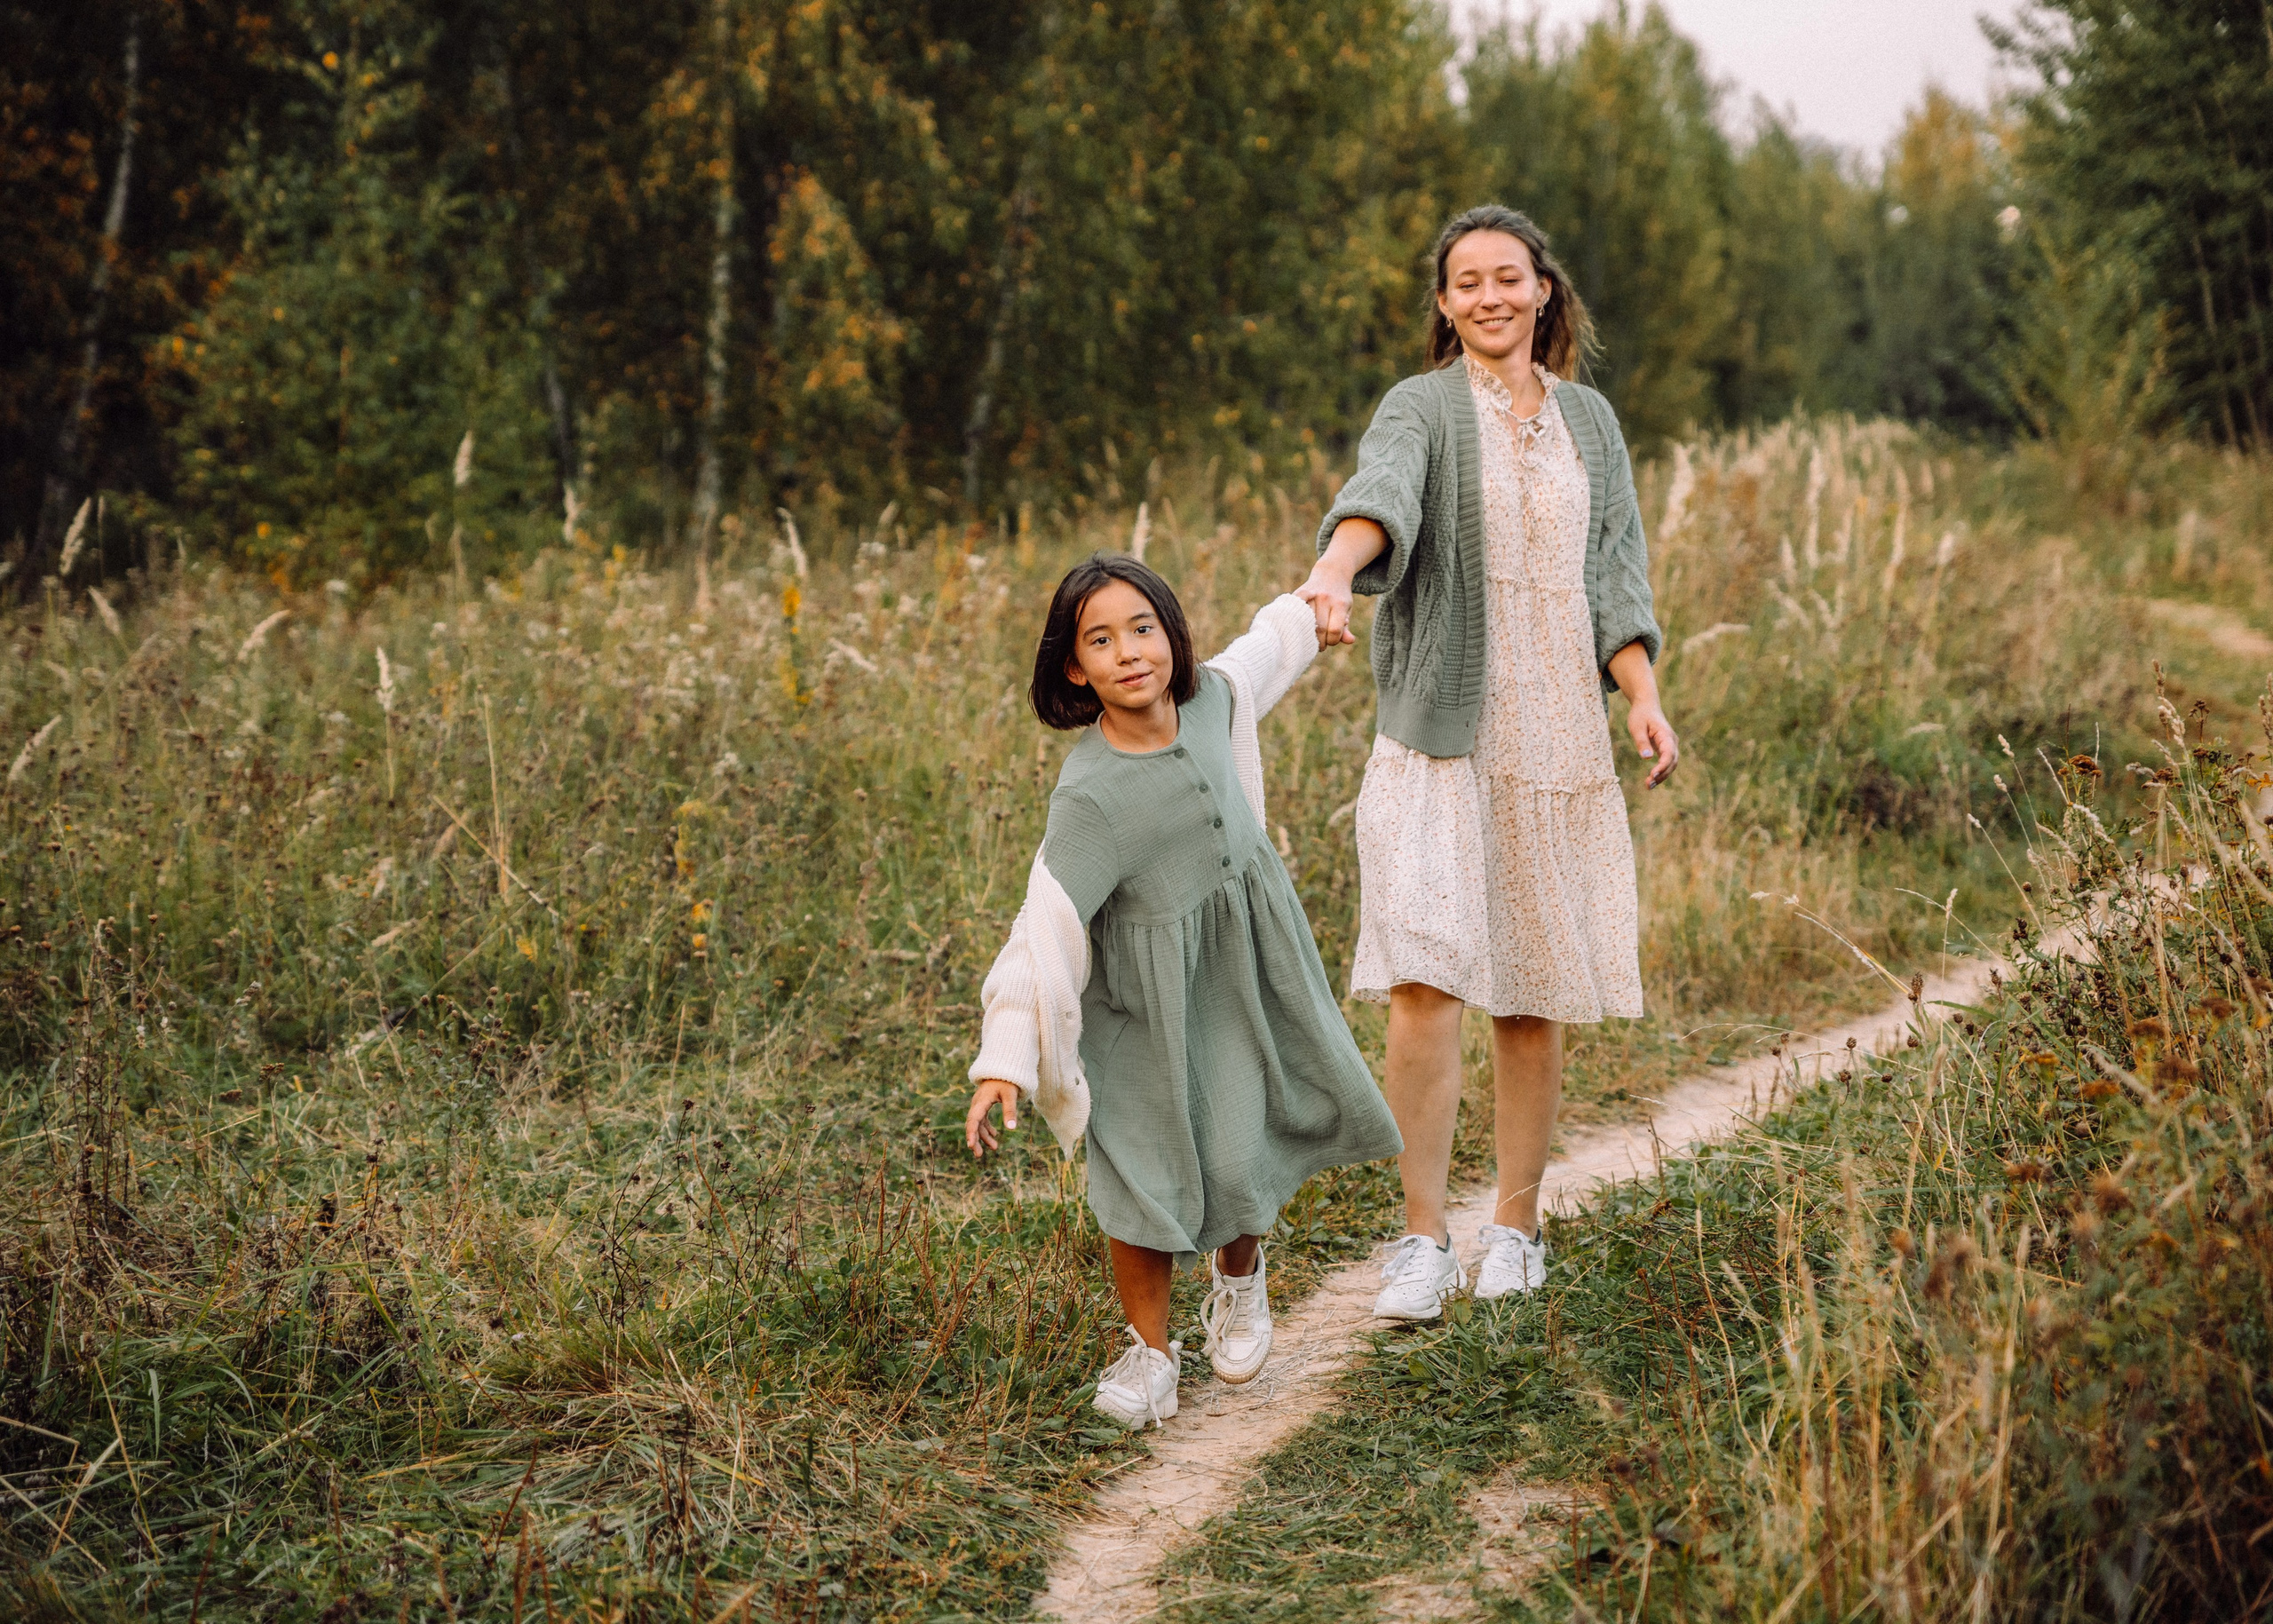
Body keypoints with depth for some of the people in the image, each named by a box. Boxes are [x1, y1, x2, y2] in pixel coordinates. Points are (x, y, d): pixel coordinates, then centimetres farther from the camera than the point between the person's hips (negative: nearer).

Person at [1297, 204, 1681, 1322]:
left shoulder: (1588, 421, 14)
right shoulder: (1423, 409, 0)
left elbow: (1616, 573, 12)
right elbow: (1378, 495, -22)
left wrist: (1644, 698, -4)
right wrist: (1334, 573, -45)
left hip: (1558, 740, 3)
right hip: (1439, 738, -3)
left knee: (1535, 996, 6)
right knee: (1425, 986, -13)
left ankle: (1516, 1227, 19)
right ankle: (1422, 1238, -4)